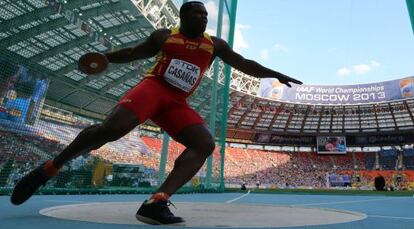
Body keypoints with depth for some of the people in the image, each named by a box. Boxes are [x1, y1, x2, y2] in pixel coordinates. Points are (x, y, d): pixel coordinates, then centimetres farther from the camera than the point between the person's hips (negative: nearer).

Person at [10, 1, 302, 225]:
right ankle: (48, 169, -6)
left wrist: (276, 74, 10)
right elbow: (134, 53, 21)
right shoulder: (163, 36, 10)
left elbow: (244, 64, 14)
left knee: (206, 144, -21)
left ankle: (156, 202, -31)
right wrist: (104, 58, 9)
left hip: (177, 102, 4)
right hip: (153, 87, -3)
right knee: (113, 128, -28)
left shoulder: (215, 44, 13)